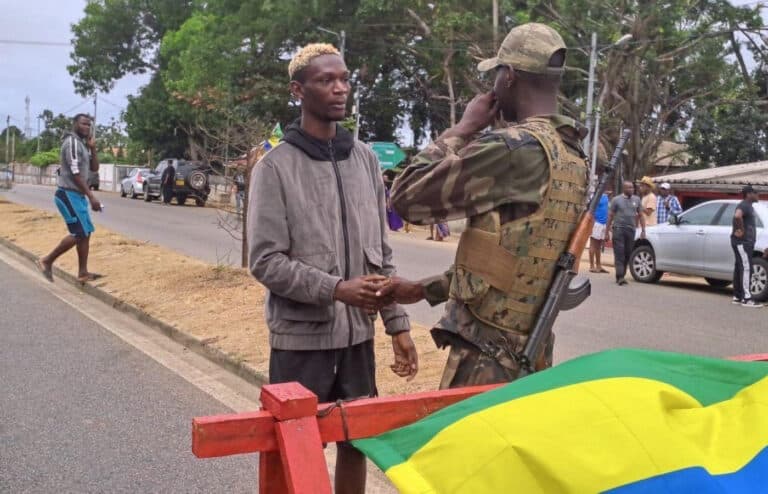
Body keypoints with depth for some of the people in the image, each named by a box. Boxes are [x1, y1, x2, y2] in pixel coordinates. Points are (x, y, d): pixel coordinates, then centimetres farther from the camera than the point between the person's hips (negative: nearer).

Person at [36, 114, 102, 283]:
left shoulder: (82, 144, 16)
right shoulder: (72, 142, -14)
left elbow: (94, 168, 15)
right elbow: (75, 173, -21)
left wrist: (92, 148, 0)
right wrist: (91, 197, -23)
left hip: (78, 195, 10)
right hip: (69, 195, -10)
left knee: (86, 233, 8)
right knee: (79, 234, -12)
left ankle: (83, 273, 11)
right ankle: (47, 261, 0)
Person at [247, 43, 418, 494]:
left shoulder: (366, 159, 7)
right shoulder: (276, 166, -8)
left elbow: (382, 251, 10)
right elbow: (265, 261, -13)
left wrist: (397, 322, 6)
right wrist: (336, 290, -23)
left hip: (358, 333, 5)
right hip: (301, 336, -4)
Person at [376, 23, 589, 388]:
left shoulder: (511, 148, -19)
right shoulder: (574, 158, 10)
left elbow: (408, 197, -10)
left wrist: (463, 129, -1)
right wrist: (424, 289, 18)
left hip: (488, 358, -9)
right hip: (533, 351, 9)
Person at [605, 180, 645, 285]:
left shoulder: (637, 200, 11)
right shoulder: (616, 200, 2)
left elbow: (641, 215, 13)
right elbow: (610, 216, 2)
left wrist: (643, 230, 4)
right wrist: (607, 232, -2)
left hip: (631, 230, 4)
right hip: (618, 229, -4)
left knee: (628, 254, 5)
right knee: (619, 253, -8)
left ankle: (621, 276, 15)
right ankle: (620, 277, -13)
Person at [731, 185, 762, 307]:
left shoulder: (748, 206, 19)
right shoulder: (744, 205, -14)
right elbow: (737, 216, -36)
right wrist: (741, 230, -25)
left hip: (746, 242, 10)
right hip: (742, 242, -10)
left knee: (739, 268, 11)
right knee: (746, 268, -13)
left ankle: (737, 296, 16)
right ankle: (747, 298, -16)